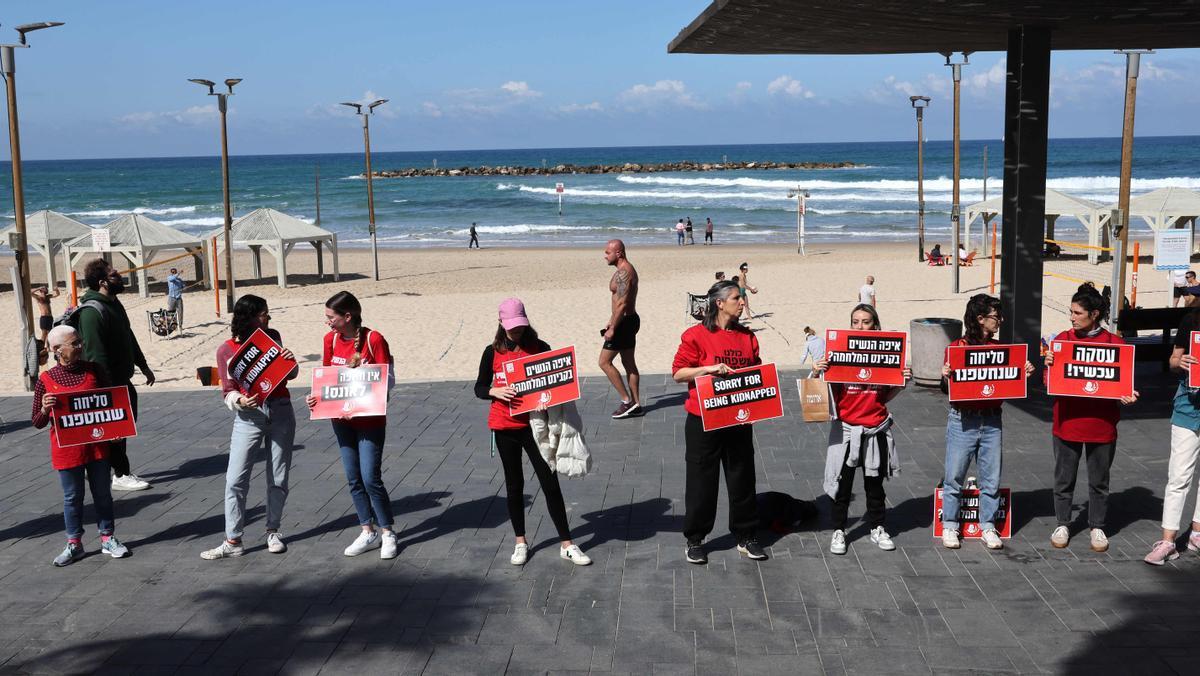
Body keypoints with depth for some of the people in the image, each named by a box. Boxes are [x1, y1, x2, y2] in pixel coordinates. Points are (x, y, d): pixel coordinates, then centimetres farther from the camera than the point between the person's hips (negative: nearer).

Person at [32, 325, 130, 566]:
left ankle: (108, 538, 23)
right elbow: (38, 423, -1)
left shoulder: (94, 370, -1)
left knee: (102, 493, 11)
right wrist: (45, 409, -22)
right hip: (66, 449, -2)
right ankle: (74, 544, 21)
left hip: (97, 445, 2)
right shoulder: (46, 380, -7)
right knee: (72, 497, 9)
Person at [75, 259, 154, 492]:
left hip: (122, 379, 10)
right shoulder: (92, 311, -22)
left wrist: (143, 366, 24)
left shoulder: (114, 303, 10)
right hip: (109, 383, -10)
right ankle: (121, 475, 13)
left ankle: (122, 469, 29)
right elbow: (96, 354, -26)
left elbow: (129, 337, 20)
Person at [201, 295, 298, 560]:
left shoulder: (272, 337, 6)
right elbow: (228, 391, 0)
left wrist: (291, 362, -7)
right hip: (249, 416, -2)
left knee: (278, 478, 6)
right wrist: (239, 401, -22)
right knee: (235, 479, -7)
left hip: (280, 412, 2)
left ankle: (273, 531, 21)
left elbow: (288, 375, 15)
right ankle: (233, 541, 1)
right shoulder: (227, 350, -2)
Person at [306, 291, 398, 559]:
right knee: (354, 479, 10)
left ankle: (387, 533, 10)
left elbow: (388, 379, -13)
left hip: (370, 419, -5)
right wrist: (316, 395, -8)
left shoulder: (373, 339, -15)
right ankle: (368, 532, 23)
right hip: (341, 419, 6)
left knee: (371, 478, -6)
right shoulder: (331, 339, 1)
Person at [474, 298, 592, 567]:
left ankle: (566, 544, 7)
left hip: (534, 424, -1)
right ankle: (520, 543, 24)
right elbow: (479, 387, 4)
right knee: (514, 484, 11)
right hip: (504, 427, 1)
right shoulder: (493, 352, 0)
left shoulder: (539, 348, -2)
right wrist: (495, 391, -17)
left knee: (550, 482, -1)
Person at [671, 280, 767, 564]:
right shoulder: (696, 335, -8)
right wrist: (709, 368, -21)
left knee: (742, 479, 10)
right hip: (704, 421, -4)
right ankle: (695, 540, 18)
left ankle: (745, 538, 23)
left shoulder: (748, 337, 7)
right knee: (701, 480, 5)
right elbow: (678, 373, -9)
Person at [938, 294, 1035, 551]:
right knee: (954, 476, 3)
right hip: (962, 420, -4)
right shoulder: (956, 347, -6)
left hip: (992, 421, 4)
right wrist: (945, 376, -25)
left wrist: (1025, 374, -6)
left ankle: (988, 527, 20)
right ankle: (950, 526, 16)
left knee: (991, 478, 8)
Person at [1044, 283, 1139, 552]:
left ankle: (1097, 527, 27)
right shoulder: (1062, 339, 0)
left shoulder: (1114, 343, -5)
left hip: (1102, 424, -1)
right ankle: (1062, 524, 27)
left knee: (1099, 480, 12)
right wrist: (1048, 364, -16)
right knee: (1064, 477, 12)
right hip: (1067, 421, 1)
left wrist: (1128, 395, -19)